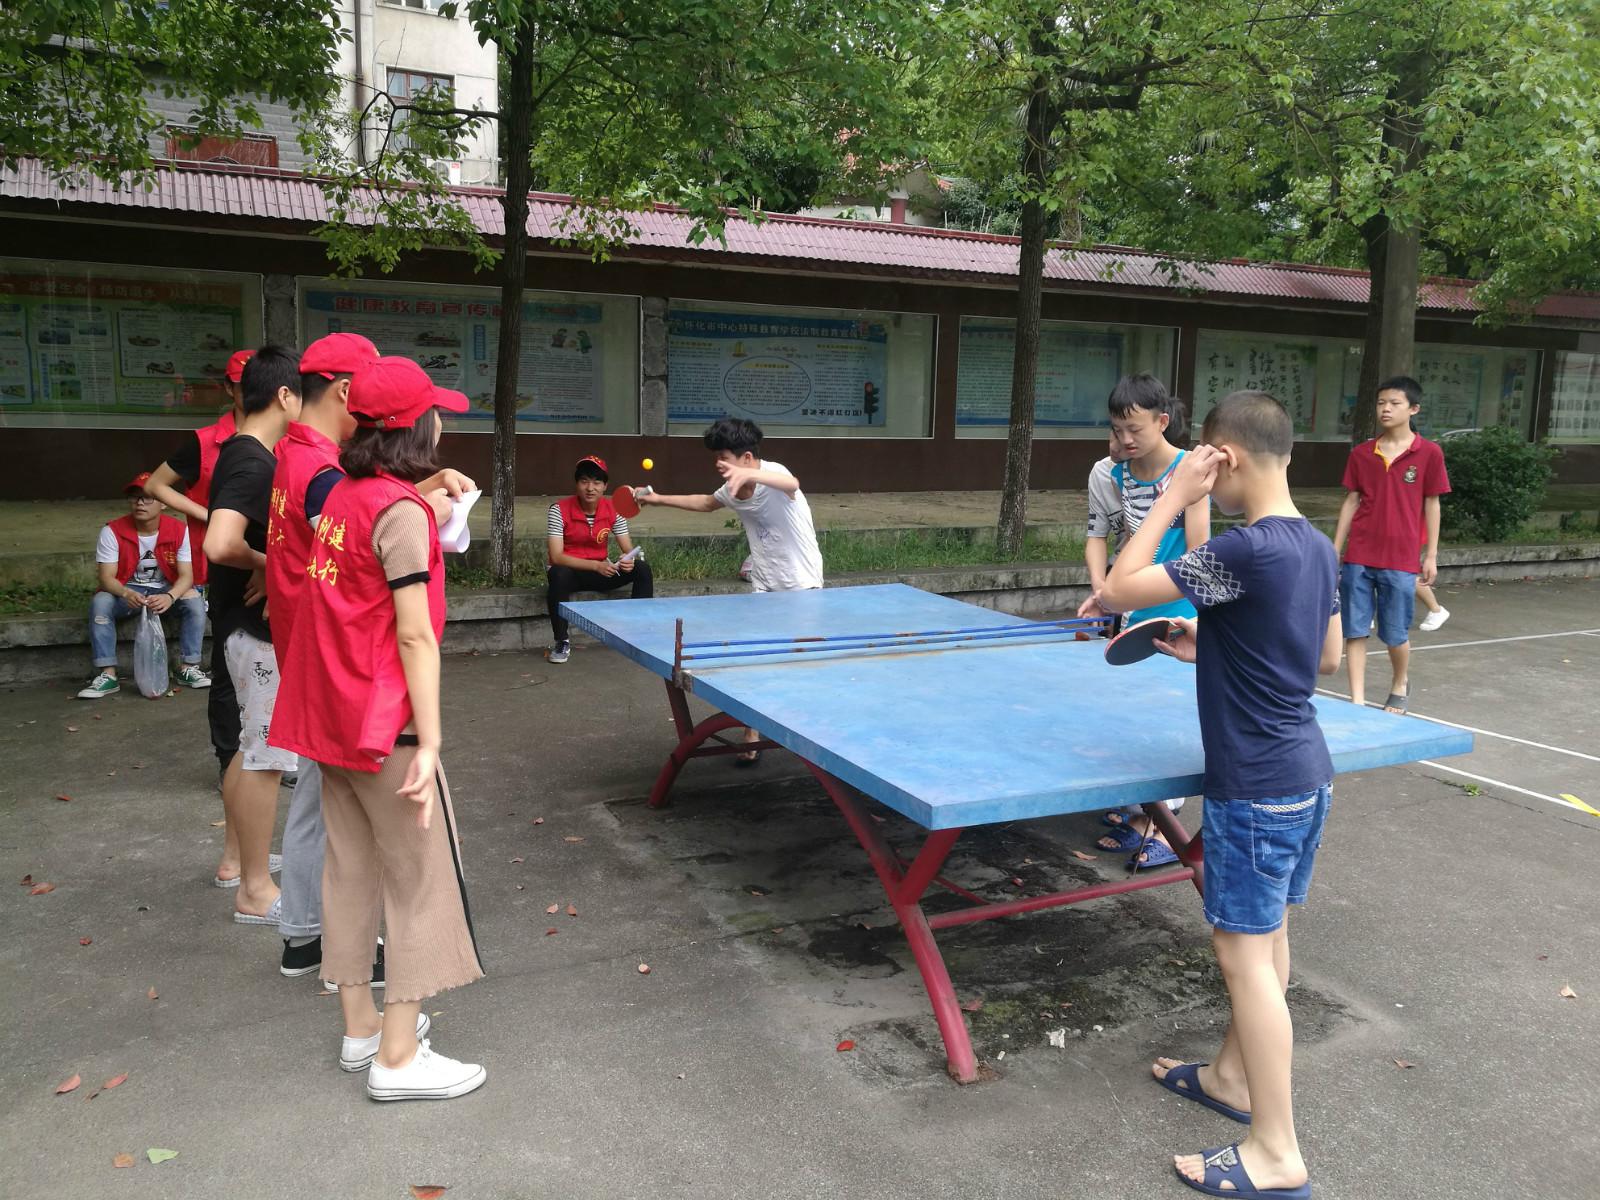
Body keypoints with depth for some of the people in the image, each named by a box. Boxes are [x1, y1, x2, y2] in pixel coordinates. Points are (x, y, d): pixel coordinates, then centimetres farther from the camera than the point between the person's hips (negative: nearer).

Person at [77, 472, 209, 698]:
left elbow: (186, 575, -16)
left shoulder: (178, 530, -13)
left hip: (167, 591, 0)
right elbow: (106, 577, -18)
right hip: (127, 591, 0)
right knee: (100, 602, -31)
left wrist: (170, 597, -39)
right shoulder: (112, 532, -14)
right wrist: (125, 593, -41)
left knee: (194, 600, -29)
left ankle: (189, 669, -19)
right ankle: (107, 675, -27)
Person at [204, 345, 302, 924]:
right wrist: (266, 565, -19)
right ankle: (255, 890, 7)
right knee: (267, 754, -2)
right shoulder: (255, 463, -22)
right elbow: (221, 545, -35)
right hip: (259, 625, -10)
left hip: (248, 622, 10)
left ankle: (240, 857, 34)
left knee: (252, 747, 20)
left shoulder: (240, 453, 9)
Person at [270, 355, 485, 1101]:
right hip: (383, 723, -8)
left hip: (330, 715, 8)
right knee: (421, 878, 2)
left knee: (351, 868, 15)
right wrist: (429, 743, -19)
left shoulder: (344, 495, 7)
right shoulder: (402, 511, -17)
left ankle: (360, 1027, 29)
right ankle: (398, 1059, 9)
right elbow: (414, 635, -20)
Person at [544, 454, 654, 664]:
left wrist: (629, 561, -30)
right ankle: (561, 642, -22)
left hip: (602, 572, 4)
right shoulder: (559, 510, -16)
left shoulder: (613, 511, -5)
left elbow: (629, 552, -3)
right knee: (558, 574, -39)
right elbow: (556, 557, -23)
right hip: (569, 571, -4)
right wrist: (596, 565, -33)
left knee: (642, 569, -17)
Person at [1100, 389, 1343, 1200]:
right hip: (1306, 773, 10)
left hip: (1256, 786, -9)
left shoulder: (1246, 551, -24)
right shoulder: (1317, 548, 5)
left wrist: (1173, 497, -14)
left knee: (1244, 952, -1)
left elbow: (1118, 590, -21)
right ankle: (1233, 1076, 38)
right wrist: (1216, 647, 14)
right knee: (1266, 935, 20)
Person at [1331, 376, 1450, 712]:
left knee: (1396, 634, 7)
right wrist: (1335, 551, 8)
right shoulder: (1361, 453, 5)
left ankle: (1400, 686, 35)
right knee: (1355, 631, 1)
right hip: (1358, 557, 2)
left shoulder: (1429, 453, -2)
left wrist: (1431, 556, 1)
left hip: (1401, 559, -2)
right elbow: (1351, 502, 10)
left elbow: (1431, 505, 2)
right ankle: (1357, 702, 8)